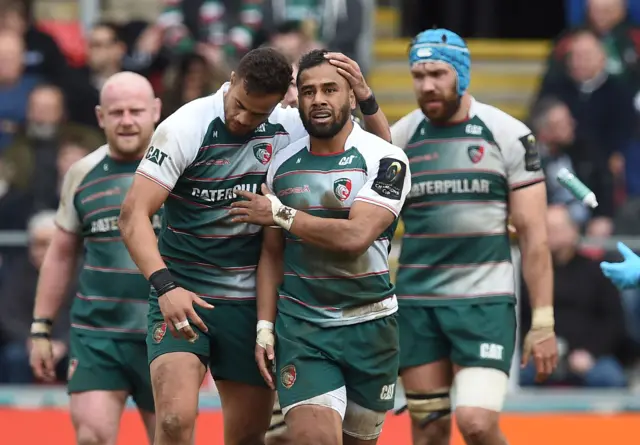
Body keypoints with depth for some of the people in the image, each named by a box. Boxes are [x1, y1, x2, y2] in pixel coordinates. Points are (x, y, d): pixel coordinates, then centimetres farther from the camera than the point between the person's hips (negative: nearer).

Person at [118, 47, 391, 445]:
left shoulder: (289, 128, -1)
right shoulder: (186, 128, -12)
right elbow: (134, 214, -14)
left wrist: (366, 98, -14)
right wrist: (165, 286, -28)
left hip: (251, 305, 4)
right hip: (182, 297, -4)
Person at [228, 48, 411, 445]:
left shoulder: (386, 160, -8)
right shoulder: (283, 165, 7)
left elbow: (355, 236, -20)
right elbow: (272, 254, 12)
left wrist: (280, 215, -10)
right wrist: (264, 327, 4)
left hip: (369, 326, -2)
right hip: (300, 327, 2)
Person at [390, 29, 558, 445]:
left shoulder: (509, 136, -3)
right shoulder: (400, 138, 5)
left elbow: (533, 235, -2)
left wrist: (544, 322, -5)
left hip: (486, 301, -3)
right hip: (417, 302, 3)